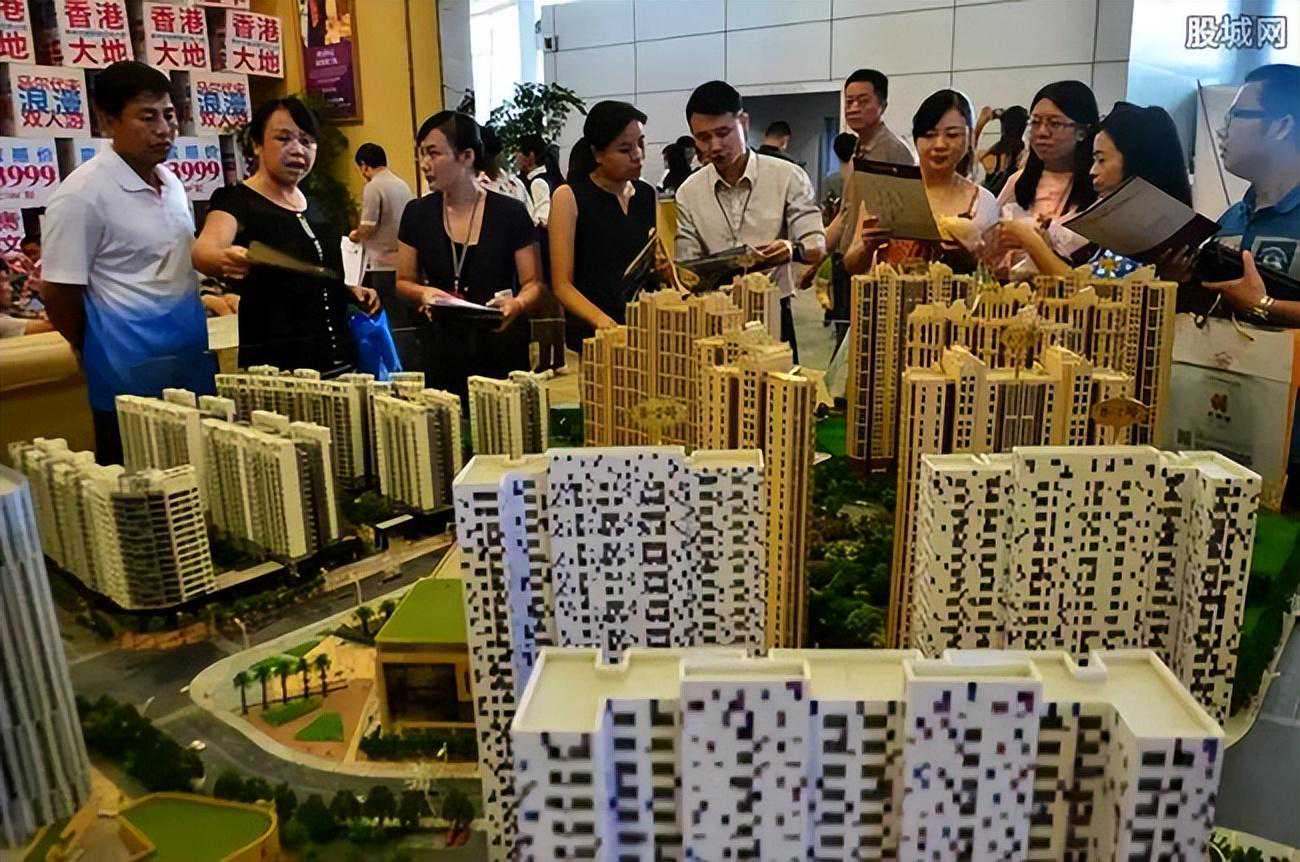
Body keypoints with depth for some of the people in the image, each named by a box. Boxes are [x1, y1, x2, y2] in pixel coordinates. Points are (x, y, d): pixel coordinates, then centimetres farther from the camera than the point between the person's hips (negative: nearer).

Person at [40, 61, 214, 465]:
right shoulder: (81, 195, -14)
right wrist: (103, 360, 1)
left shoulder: (171, 181, 9)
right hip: (132, 385, -7)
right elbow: (59, 295, -10)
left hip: (194, 368, 7)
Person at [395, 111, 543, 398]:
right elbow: (403, 282, 10)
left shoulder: (510, 213, -4)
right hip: (441, 346, 2)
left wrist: (517, 304, -23)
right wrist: (423, 293, -12)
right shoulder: (417, 214, 4)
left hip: (499, 345, -2)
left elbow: (533, 283, -2)